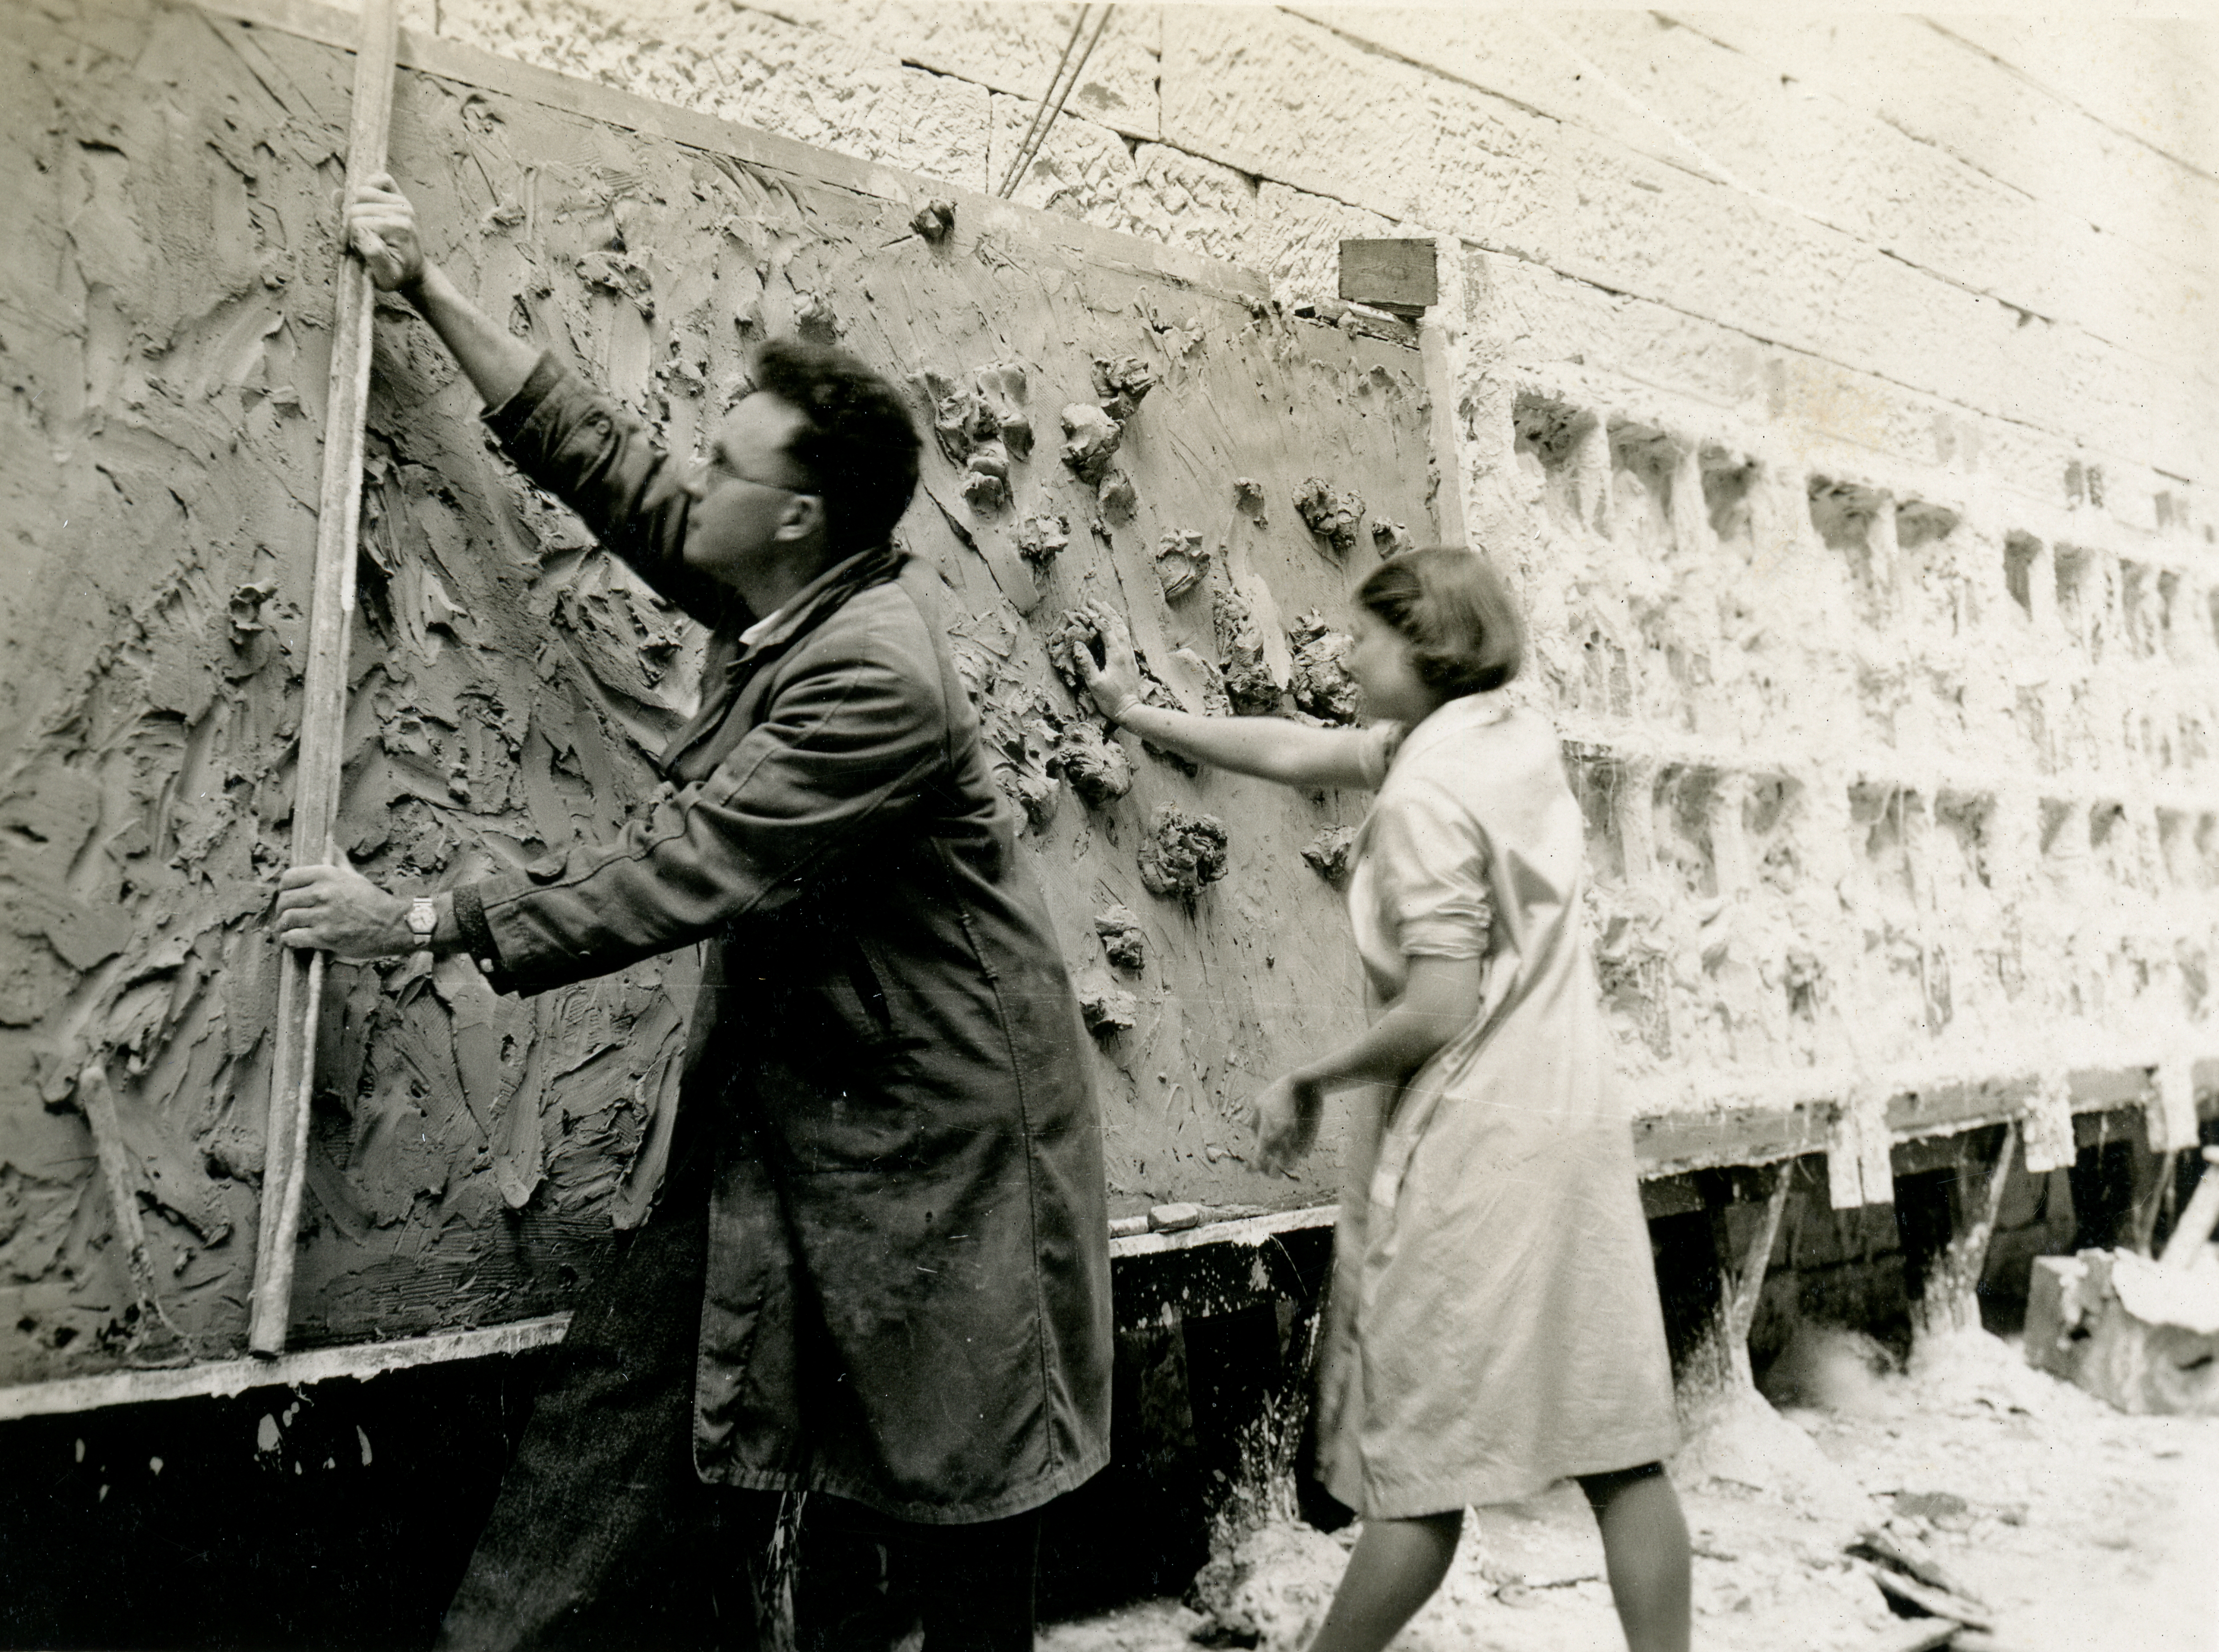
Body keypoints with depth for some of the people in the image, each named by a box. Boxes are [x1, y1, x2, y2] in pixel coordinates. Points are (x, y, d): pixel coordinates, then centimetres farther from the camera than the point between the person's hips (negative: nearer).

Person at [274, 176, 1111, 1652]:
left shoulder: (877, 679, -26)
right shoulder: (786, 597, 1)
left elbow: (684, 870, -24)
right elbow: (603, 460, 11)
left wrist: (427, 924, -14)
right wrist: (435, 294, 16)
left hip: (927, 1121, -8)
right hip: (795, 1095, 9)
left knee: (955, 1458, 9)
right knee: (642, 1369, 12)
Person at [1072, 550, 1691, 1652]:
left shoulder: (1424, 791, -16)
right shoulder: (1517, 737, 9)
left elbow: (1436, 1013, -21)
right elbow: (1295, 755, 15)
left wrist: (1307, 1084, -6)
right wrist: (1134, 713, 19)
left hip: (1468, 1147, -8)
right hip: (1575, 1129, 8)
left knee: (1419, 1467, 6)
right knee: (1617, 1446, 12)